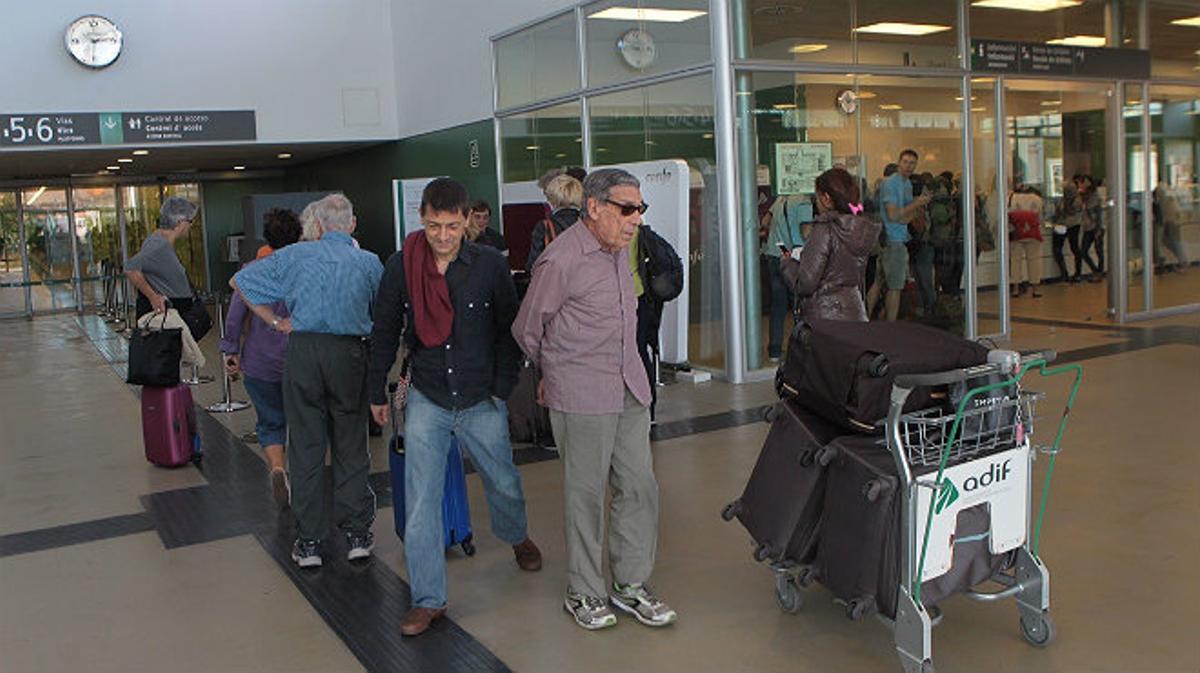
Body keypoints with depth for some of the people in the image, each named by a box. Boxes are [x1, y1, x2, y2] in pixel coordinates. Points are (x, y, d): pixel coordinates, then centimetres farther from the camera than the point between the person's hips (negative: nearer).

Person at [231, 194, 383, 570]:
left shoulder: (296, 256, 4)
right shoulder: (369, 262, 4)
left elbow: (240, 281, 7)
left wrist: (275, 321, 8)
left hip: (304, 351, 0)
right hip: (350, 353, 0)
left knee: (305, 448, 7)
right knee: (351, 447, 11)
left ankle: (308, 542, 12)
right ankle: (357, 535, 15)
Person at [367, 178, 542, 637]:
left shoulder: (490, 265, -10)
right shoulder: (401, 267, -7)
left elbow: (509, 332, 0)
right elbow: (384, 333, 5)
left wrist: (502, 389, -4)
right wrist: (378, 393, 9)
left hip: (481, 401, 0)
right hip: (427, 399, 0)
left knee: (503, 483, 16)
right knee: (420, 500, -2)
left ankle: (517, 538, 50)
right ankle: (428, 599, 10)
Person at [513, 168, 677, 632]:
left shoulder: (618, 249, 11)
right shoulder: (560, 260, -14)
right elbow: (526, 329, -3)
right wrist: (555, 371, 14)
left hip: (630, 388, 7)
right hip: (581, 396, -7)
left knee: (639, 486, 9)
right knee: (586, 493, 3)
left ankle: (631, 584, 24)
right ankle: (583, 593, 18)